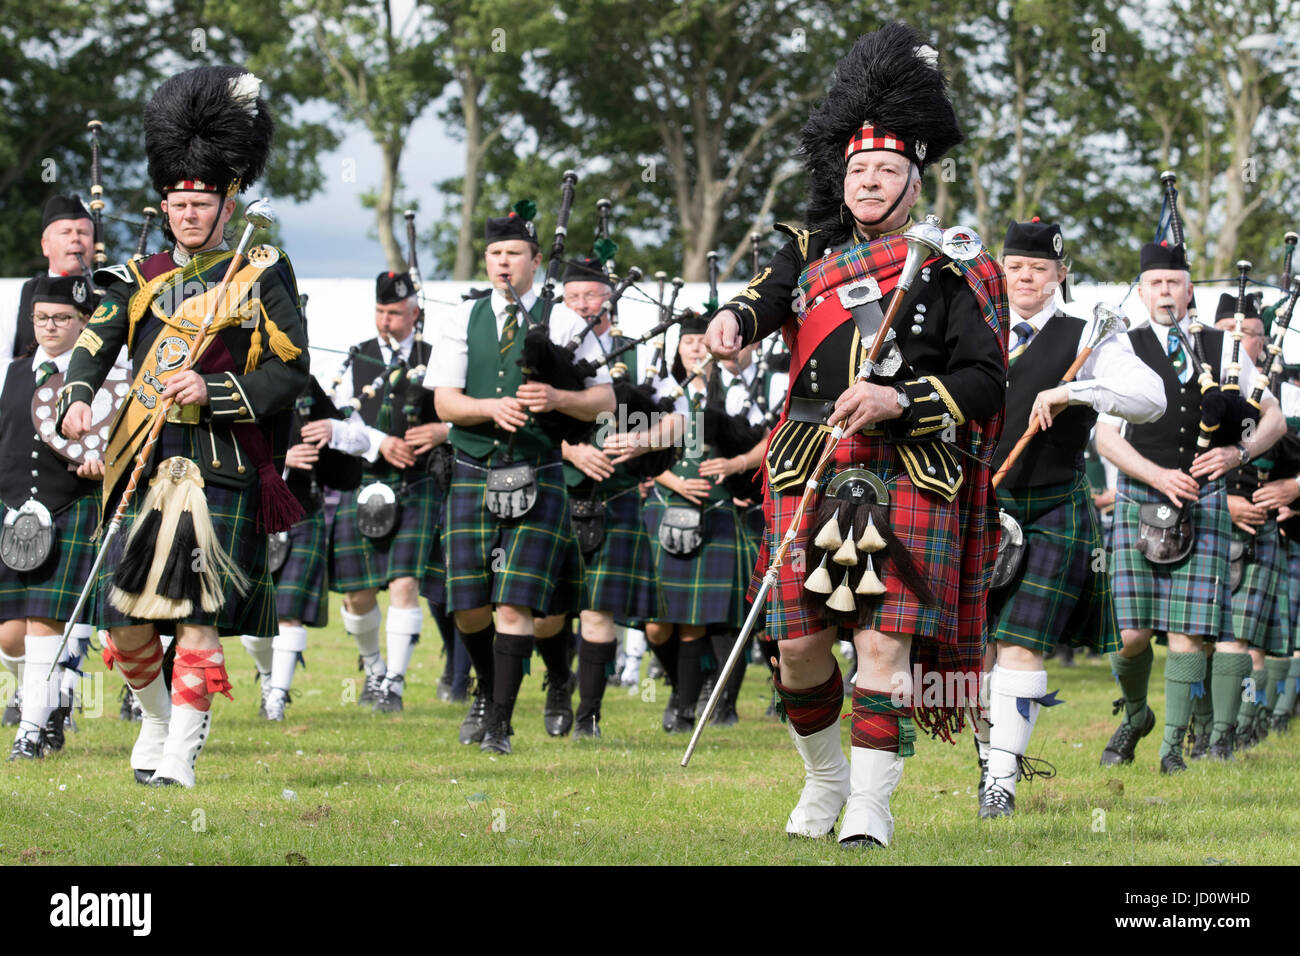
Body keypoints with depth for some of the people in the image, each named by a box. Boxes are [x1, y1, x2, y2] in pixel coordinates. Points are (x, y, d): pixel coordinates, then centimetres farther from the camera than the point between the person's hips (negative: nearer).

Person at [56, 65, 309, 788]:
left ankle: (181, 752, -1)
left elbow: (292, 373, -3)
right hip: (146, 468, 4)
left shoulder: (262, 276, 3)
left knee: (198, 618, -7)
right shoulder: (142, 279, 13)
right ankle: (159, 716, 30)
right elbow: (95, 346, 3)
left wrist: (214, 392, -17)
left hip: (225, 470, -4)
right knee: (127, 625, 4)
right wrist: (77, 401, -18)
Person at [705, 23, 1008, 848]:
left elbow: (984, 384, -1)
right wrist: (735, 320, -27)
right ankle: (824, 778, 27)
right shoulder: (814, 252, 16)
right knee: (800, 642, 4)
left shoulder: (954, 270, 6)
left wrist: (898, 402, -16)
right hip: (808, 470, 3)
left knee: (885, 639, -11)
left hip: (909, 475, -3)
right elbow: (769, 294, -3)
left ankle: (870, 809, -9)